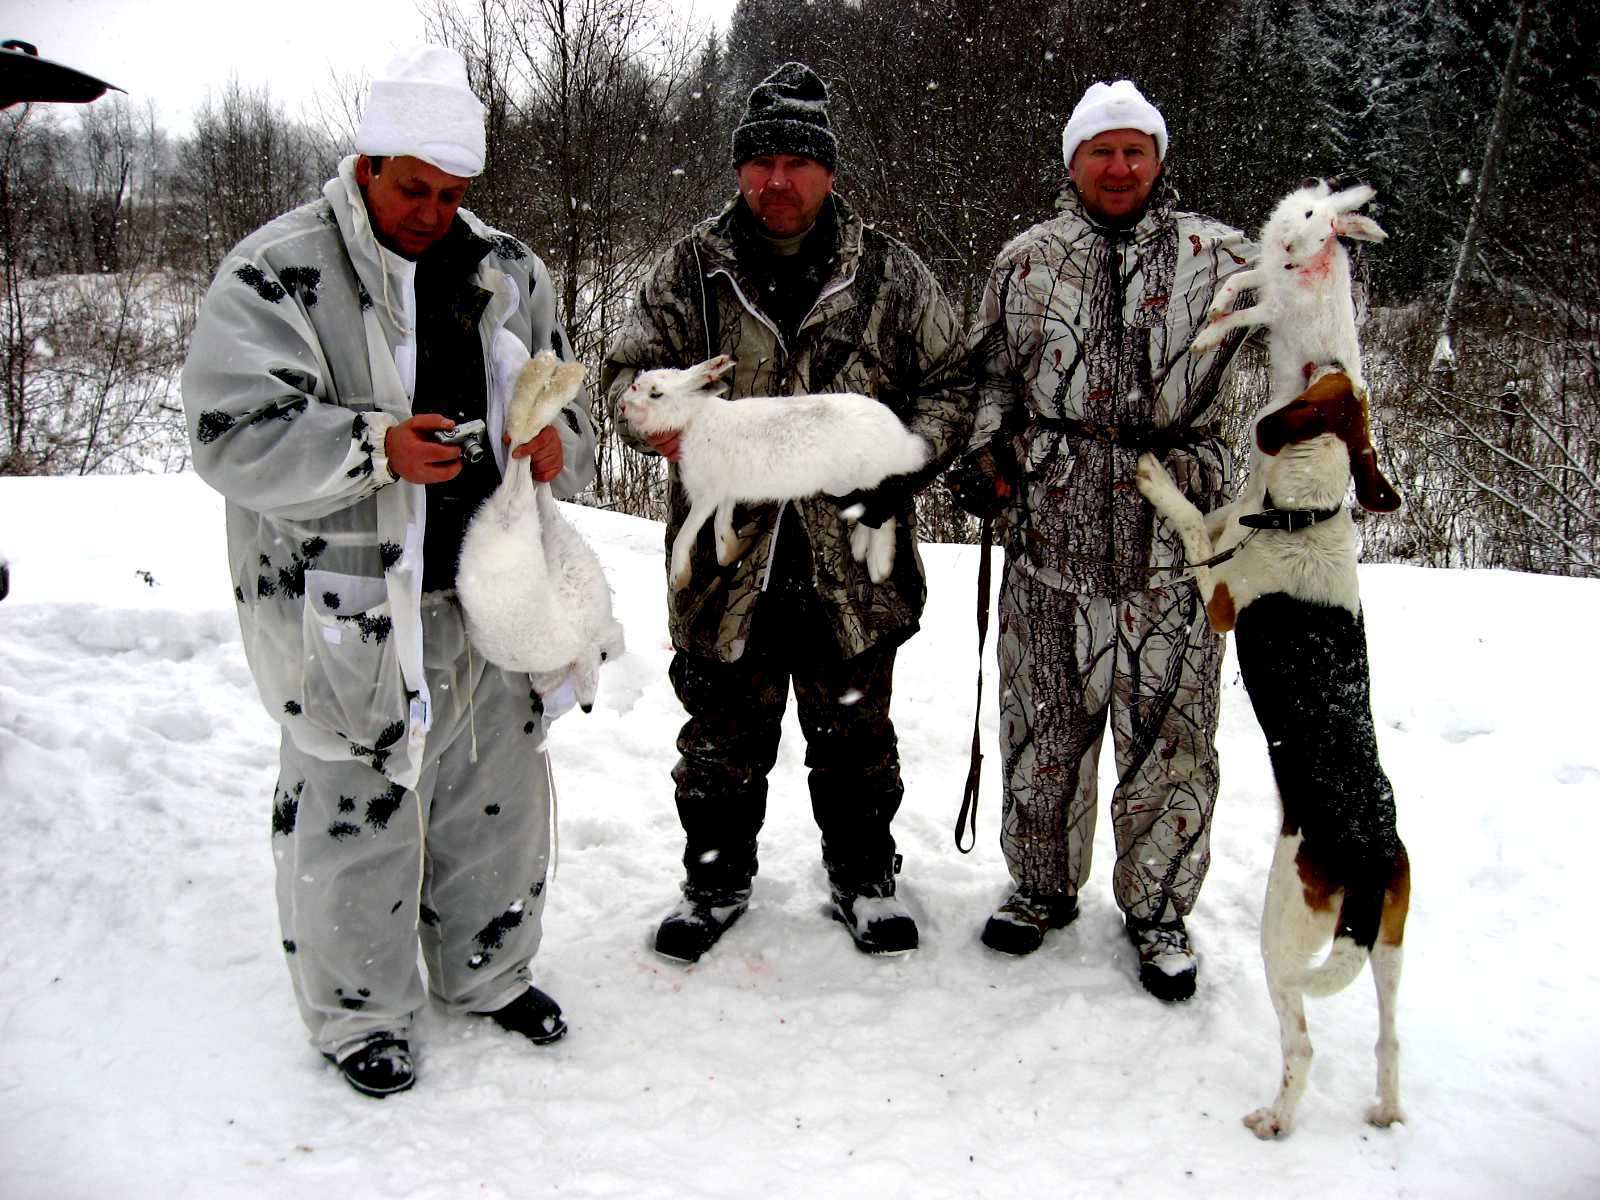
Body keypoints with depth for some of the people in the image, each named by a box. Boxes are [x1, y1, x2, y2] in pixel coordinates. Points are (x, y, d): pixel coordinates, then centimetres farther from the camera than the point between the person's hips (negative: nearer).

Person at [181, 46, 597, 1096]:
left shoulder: (506, 271, 8)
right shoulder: (276, 272, -10)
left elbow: (564, 406, 17)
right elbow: (234, 432, -16)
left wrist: (559, 443, -7)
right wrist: (376, 449, -29)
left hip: (488, 593, 6)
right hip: (348, 607, -5)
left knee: (498, 790, 17)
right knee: (355, 806, 6)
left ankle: (487, 971, 39)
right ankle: (358, 1012, 29)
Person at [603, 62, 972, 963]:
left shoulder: (890, 273, 2)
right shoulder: (692, 271, 2)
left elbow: (950, 382, 6)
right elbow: (630, 368, 5)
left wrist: (903, 463, -11)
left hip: (852, 560, 0)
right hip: (727, 557, 1)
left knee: (854, 736, 15)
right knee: (724, 738, 13)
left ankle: (864, 879, 35)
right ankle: (716, 880, 34)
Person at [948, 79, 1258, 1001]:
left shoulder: (1224, 260, 7)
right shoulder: (1026, 262, 11)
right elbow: (990, 374, 18)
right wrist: (987, 452, 1)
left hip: (1177, 539, -1)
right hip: (1049, 533, 1)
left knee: (1170, 729, 5)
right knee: (1044, 719, 11)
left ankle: (1159, 908, 24)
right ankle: (1043, 886, 31)